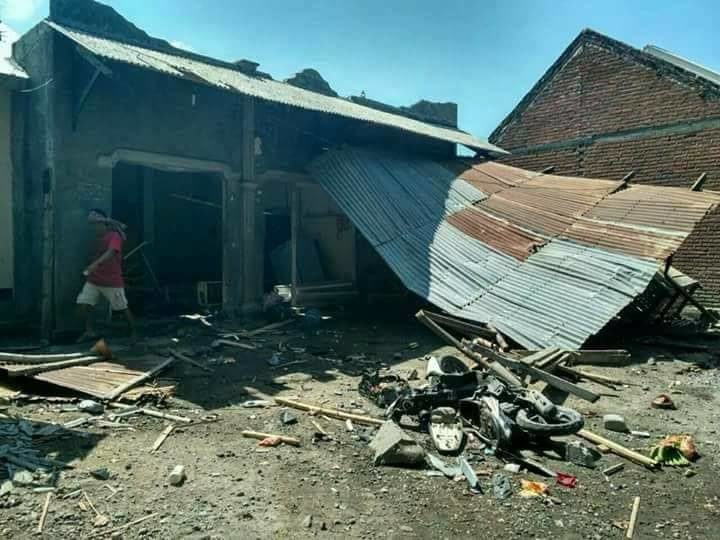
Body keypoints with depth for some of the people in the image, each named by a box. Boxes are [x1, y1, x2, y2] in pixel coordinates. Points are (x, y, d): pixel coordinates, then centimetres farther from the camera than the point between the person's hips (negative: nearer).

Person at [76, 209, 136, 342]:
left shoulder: (114, 236, -16)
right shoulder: (96, 238, 10)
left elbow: (110, 253, -30)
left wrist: (94, 265, -43)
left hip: (112, 281, -7)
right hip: (93, 280, 7)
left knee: (123, 308, 1)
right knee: (84, 303, -3)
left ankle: (133, 332, 14)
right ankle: (90, 332, 7)